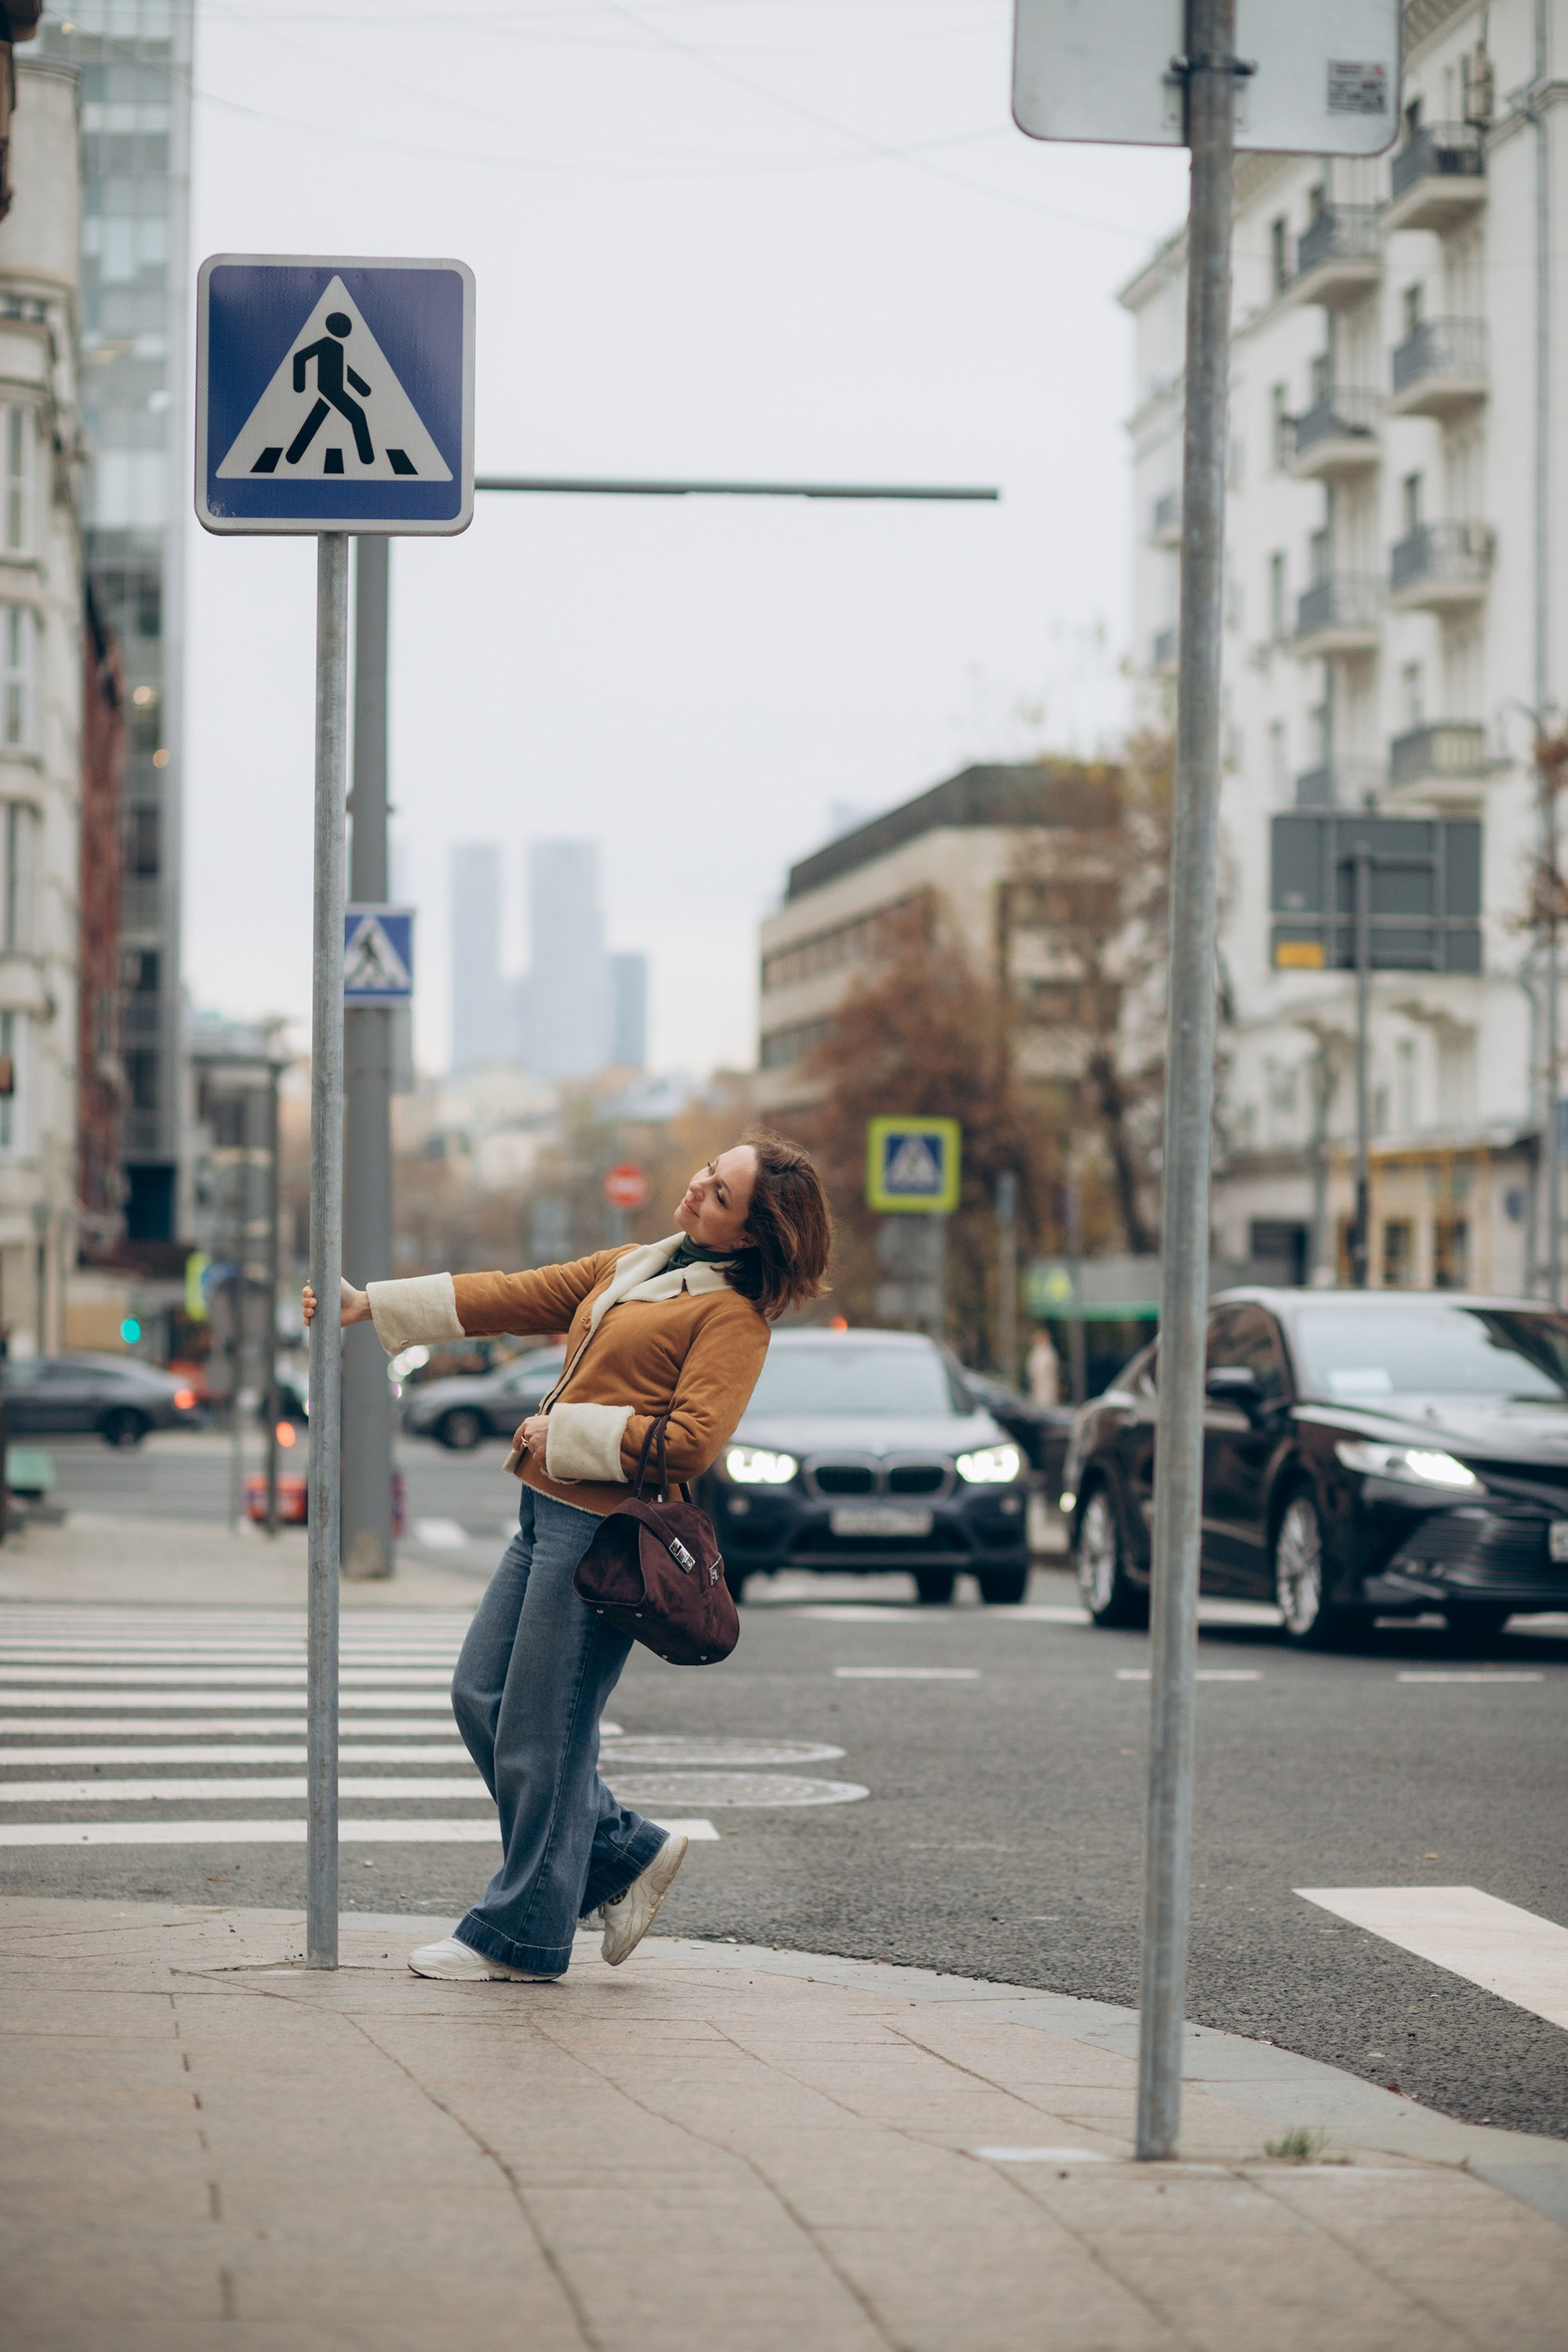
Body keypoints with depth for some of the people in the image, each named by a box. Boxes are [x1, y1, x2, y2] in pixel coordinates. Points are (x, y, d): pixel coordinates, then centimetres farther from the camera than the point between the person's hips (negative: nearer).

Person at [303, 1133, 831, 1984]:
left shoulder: (731, 1314, -9)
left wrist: (564, 1432, -13)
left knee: (541, 1735, -3)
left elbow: (690, 1441, -20)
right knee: (481, 1697, 11)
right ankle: (627, 1854, 22)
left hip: (603, 1531, -9)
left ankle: (519, 1933, 11)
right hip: (547, 1514, 9)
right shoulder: (633, 1269, 17)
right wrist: (372, 1305, 14)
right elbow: (514, 1297, 19)